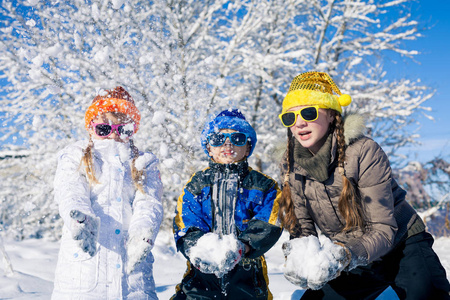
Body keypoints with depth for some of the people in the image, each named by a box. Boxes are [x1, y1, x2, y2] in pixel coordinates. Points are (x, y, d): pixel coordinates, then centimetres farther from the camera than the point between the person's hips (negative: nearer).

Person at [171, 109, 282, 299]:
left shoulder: (263, 186, 7)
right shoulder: (196, 184, 11)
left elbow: (268, 227, -6)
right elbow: (185, 226, 1)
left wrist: (241, 247, -24)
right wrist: (200, 248, -20)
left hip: (247, 272, 0)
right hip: (203, 272, 1)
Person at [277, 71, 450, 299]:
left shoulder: (364, 152, -22)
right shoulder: (290, 165, -8)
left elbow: (383, 230, -23)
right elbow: (303, 229, -3)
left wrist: (345, 255, -41)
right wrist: (297, 254, -25)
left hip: (402, 248, -4)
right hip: (353, 261, 5)